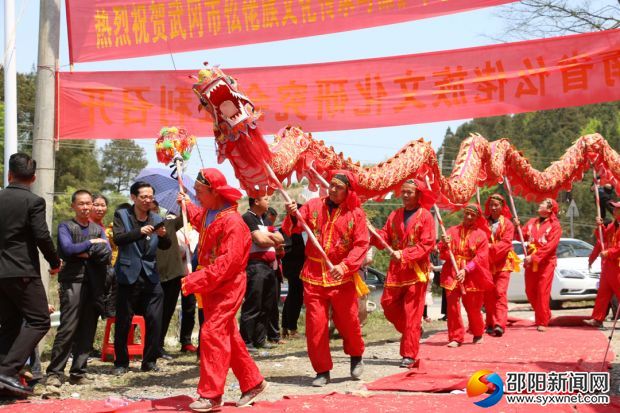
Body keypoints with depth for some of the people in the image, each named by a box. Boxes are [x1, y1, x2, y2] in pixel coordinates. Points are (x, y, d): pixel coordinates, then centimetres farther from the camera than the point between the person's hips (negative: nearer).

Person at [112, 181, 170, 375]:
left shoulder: (156, 219, 9)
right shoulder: (122, 215, 0)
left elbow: (165, 246, 2)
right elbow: (118, 239, -16)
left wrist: (163, 235, -20)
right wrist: (139, 232, -32)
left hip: (150, 276, 3)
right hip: (128, 275, -3)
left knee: (154, 320, -1)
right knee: (123, 322, 0)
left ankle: (149, 361, 12)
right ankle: (121, 362, 14)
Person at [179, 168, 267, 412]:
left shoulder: (232, 222, -20)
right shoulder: (207, 214, 8)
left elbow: (228, 262, -28)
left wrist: (196, 280, -30)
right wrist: (186, 205, 32)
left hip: (227, 286, -9)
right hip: (210, 285, 9)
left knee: (212, 332, -15)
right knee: (228, 336, 13)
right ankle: (252, 382, 25)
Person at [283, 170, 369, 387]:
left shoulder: (356, 213, -2)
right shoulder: (313, 205, 3)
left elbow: (361, 245, -6)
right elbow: (294, 227, -2)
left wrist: (345, 266, -20)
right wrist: (293, 216, -25)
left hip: (342, 277, -1)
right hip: (314, 274, 1)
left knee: (348, 321, 7)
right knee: (315, 325, 1)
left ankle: (356, 356, 37)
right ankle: (322, 371, 14)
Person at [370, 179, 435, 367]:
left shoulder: (425, 216, -4)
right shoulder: (395, 215, 12)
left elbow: (427, 245, -11)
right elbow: (384, 239, 7)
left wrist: (404, 254, -21)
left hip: (416, 270, -5)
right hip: (396, 269, 5)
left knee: (412, 313, -4)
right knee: (388, 303, 4)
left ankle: (409, 354, 2)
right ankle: (412, 331, 28)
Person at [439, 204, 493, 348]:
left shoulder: (481, 234, 4)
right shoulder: (452, 231, 9)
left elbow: (481, 257, -5)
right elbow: (443, 255, 6)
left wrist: (466, 269, -17)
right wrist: (445, 245, -16)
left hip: (472, 276, -1)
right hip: (452, 274, 1)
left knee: (473, 307, 7)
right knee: (452, 305, -9)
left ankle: (478, 334, 30)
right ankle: (455, 337, 0)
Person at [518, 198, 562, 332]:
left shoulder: (554, 225, -4)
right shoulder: (531, 222, 14)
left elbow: (551, 245, -15)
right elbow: (523, 236, 8)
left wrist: (534, 257, -21)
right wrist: (517, 227, -11)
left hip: (546, 262, -5)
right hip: (530, 262, 6)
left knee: (543, 292, -7)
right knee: (530, 292, 9)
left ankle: (542, 322, -1)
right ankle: (545, 315, 28)